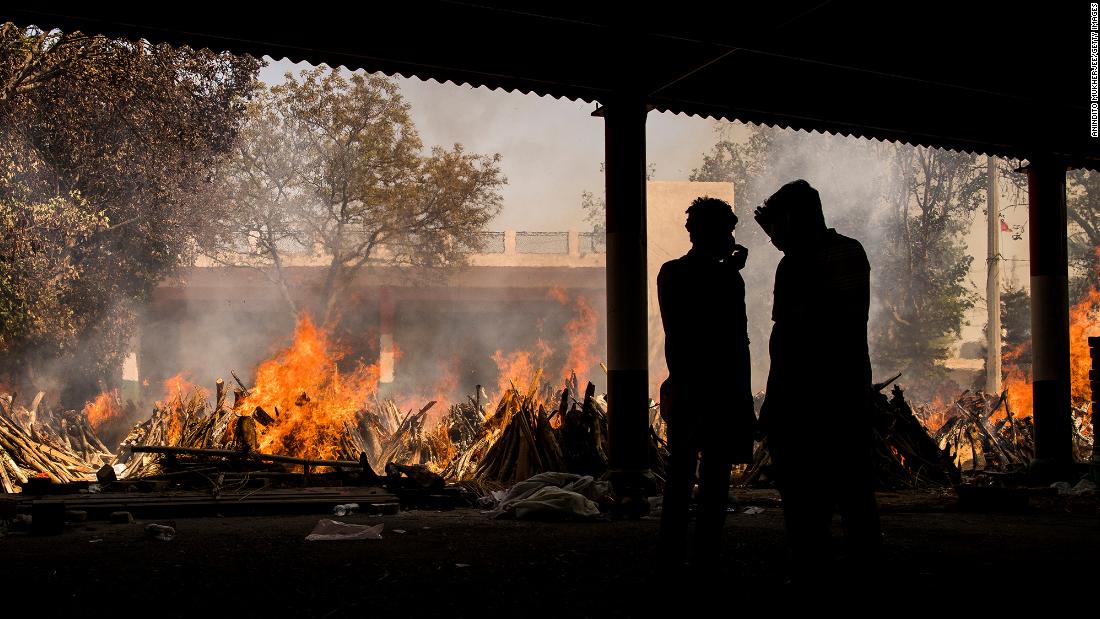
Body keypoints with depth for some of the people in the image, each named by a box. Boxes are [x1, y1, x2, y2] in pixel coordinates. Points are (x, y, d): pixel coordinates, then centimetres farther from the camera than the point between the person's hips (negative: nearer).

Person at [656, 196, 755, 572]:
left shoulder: (669, 274, 4)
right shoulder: (727, 279, -10)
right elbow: (737, 342, -8)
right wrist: (743, 399, -3)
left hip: (681, 390, 5)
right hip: (721, 390, -5)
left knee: (678, 477, 11)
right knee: (713, 482, 0)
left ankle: (671, 559, 14)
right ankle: (704, 561, 1)